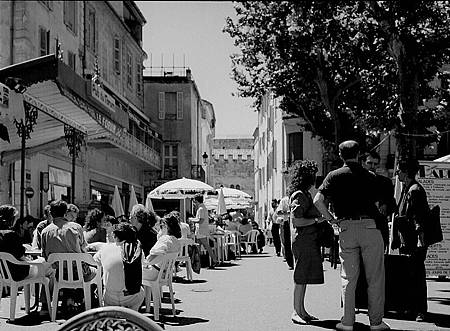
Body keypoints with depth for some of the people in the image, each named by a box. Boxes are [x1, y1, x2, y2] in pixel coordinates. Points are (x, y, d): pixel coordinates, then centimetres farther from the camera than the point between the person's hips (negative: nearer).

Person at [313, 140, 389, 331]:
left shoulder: (334, 176, 4)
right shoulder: (370, 176, 6)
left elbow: (318, 200, -6)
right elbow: (376, 204, 3)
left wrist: (331, 218, 5)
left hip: (346, 228, 1)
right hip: (369, 226, -1)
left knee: (348, 277, 7)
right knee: (375, 277, 5)